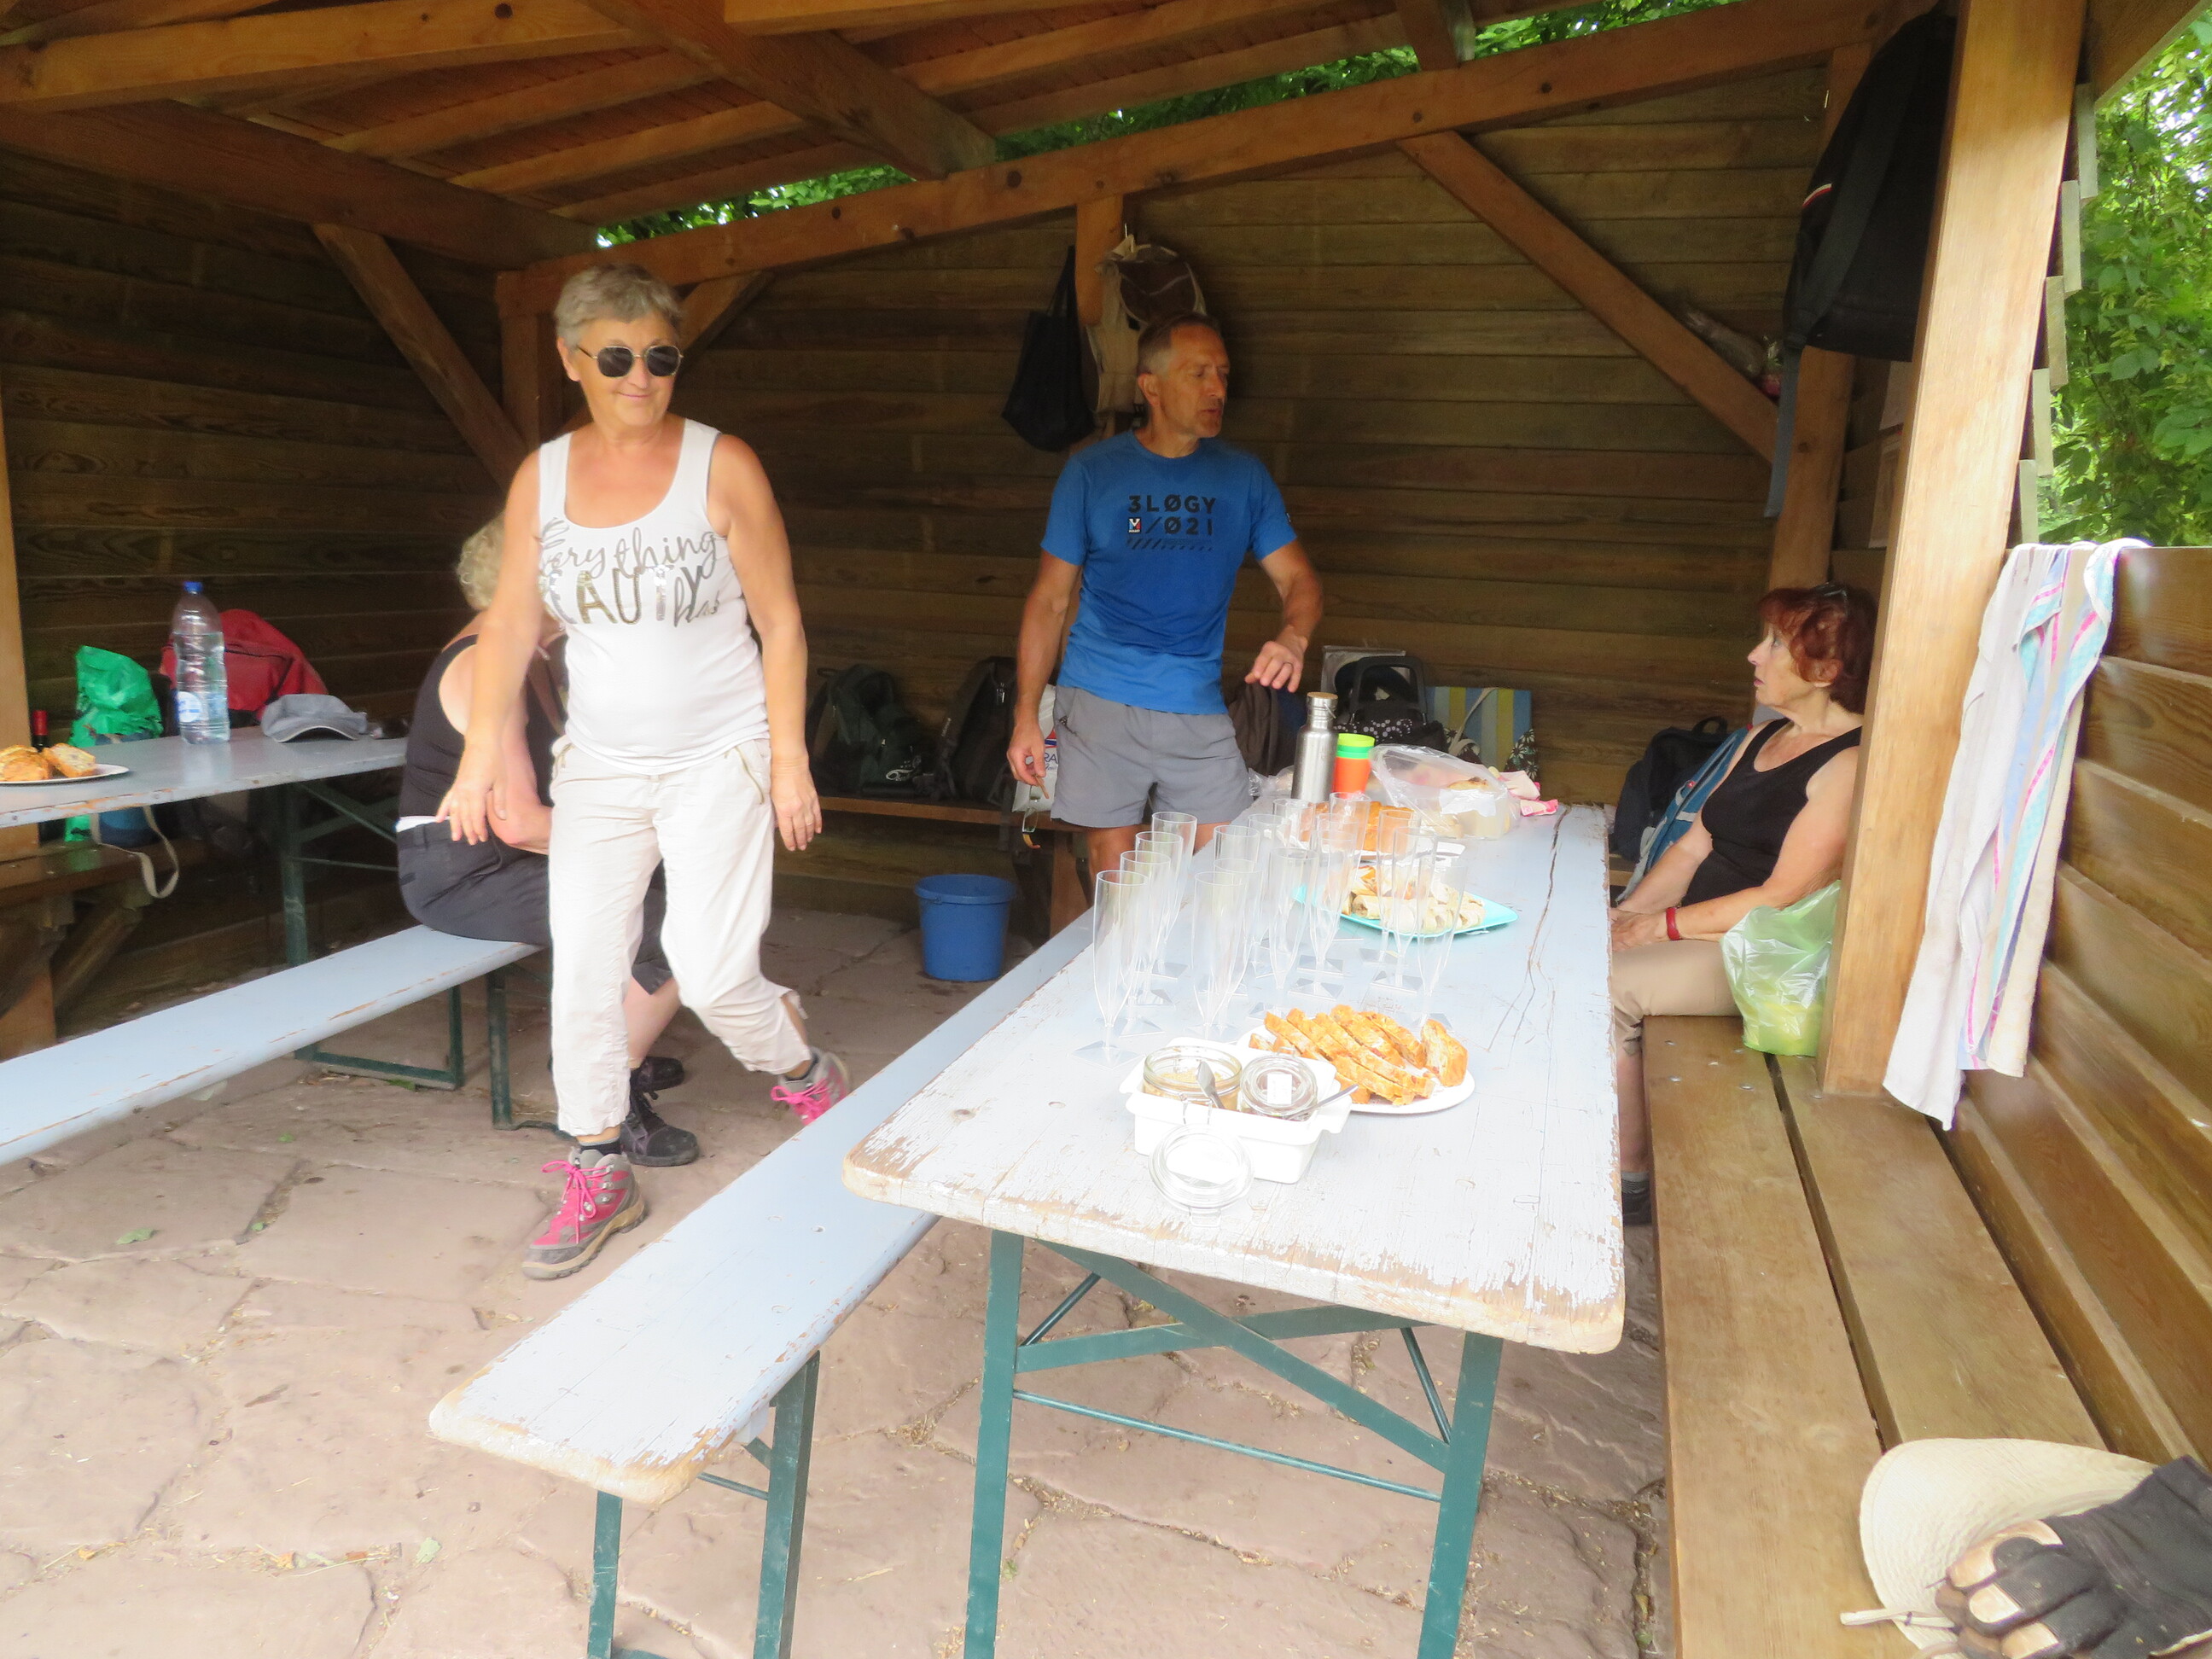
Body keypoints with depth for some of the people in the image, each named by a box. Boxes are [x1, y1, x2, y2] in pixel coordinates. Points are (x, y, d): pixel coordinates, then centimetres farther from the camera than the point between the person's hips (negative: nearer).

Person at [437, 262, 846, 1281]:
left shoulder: (722, 467, -6)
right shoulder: (541, 479, 4)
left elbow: (780, 623, -5)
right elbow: (509, 623, 6)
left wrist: (789, 759, -9)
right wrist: (483, 756, -3)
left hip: (717, 756, -4)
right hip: (598, 764, 4)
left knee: (711, 971, -9)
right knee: (582, 973, 3)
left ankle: (808, 1079, 23)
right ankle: (598, 1175, 21)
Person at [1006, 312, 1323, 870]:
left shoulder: (1244, 477, 8)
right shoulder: (1092, 471, 2)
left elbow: (1298, 577, 7)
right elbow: (1050, 599, 3)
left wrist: (1293, 638, -17)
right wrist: (1026, 716, -2)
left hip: (1198, 710, 2)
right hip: (1099, 704, -2)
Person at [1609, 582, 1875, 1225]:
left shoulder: (1849, 765, -14)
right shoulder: (1764, 738, 15)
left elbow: (1783, 899, -20)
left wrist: (1660, 926, -17)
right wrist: (1625, 915, -1)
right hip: (1700, 928, 9)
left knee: (1605, 985, -26)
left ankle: (1632, 1179, -10)